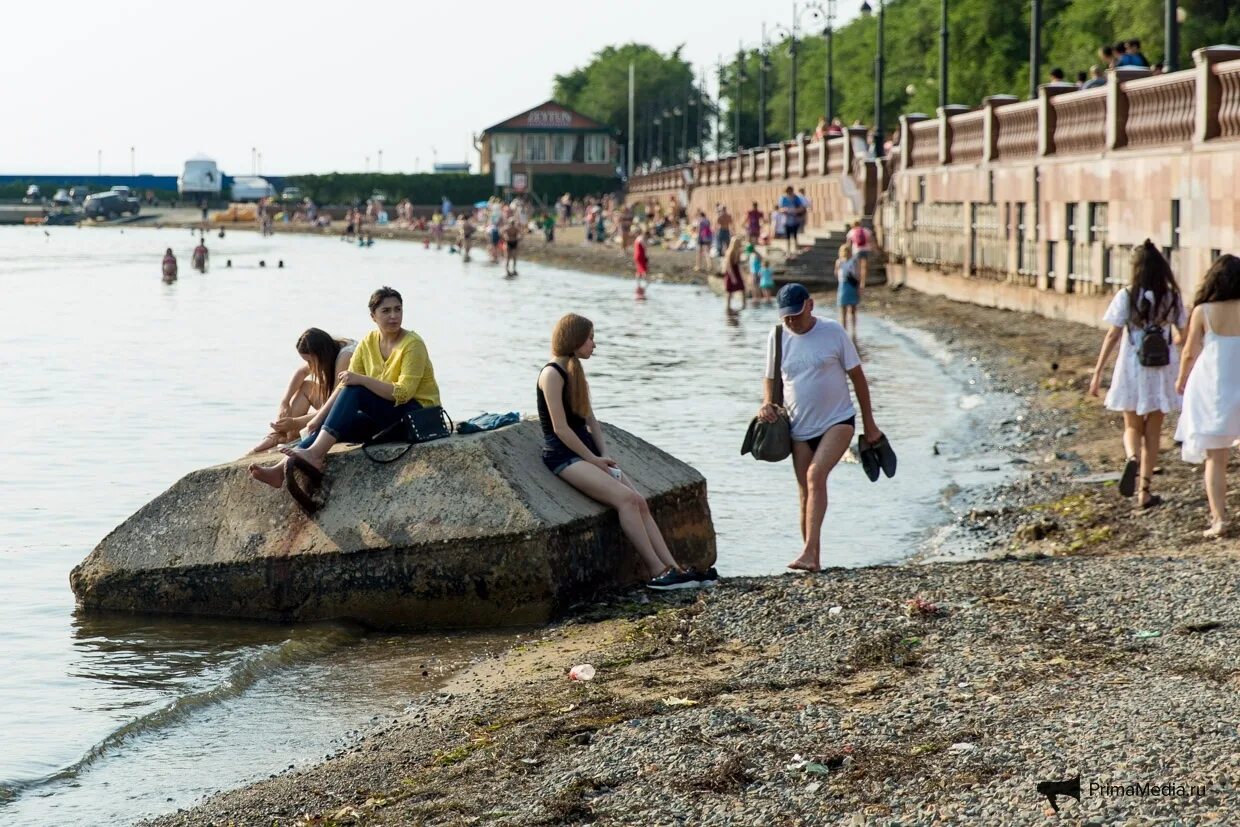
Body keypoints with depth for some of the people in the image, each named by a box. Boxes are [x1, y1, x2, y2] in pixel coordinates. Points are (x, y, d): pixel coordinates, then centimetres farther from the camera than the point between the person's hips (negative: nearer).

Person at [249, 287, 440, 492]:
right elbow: (345, 383, 0)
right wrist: (319, 417, -11)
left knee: (354, 390, -25)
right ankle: (280, 469, -25)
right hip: (384, 417, 7)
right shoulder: (368, 343, 5)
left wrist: (361, 380, -32)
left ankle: (315, 454, -34)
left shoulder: (412, 344, -14)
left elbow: (403, 393, -24)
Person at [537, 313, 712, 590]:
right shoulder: (552, 374, -10)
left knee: (639, 501, -9)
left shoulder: (575, 372, 18)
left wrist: (605, 457, 1)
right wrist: (594, 460, -13)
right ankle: (657, 571, -23)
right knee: (625, 498, -23)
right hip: (563, 455, -9)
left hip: (586, 451, 9)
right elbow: (560, 428, -16)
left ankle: (673, 568, -15)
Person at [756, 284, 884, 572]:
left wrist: (870, 425, 2)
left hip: (838, 421, -4)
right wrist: (767, 403, -9)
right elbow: (770, 378, 15)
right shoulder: (777, 338, 3)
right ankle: (813, 560, 15)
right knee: (806, 492, 5)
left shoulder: (833, 332, -6)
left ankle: (809, 551, -32)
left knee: (816, 474, -25)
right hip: (800, 428, 4)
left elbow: (857, 376, 1)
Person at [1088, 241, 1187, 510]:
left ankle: (1132, 459, -19)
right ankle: (1145, 491, 10)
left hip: (1132, 370, -1)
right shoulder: (1171, 297, -2)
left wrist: (1098, 373, -4)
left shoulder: (1127, 296, -8)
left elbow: (1113, 336, -9)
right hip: (1162, 372, 1)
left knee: (1133, 427, 14)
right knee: (1152, 432, 11)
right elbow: (1184, 335, 5)